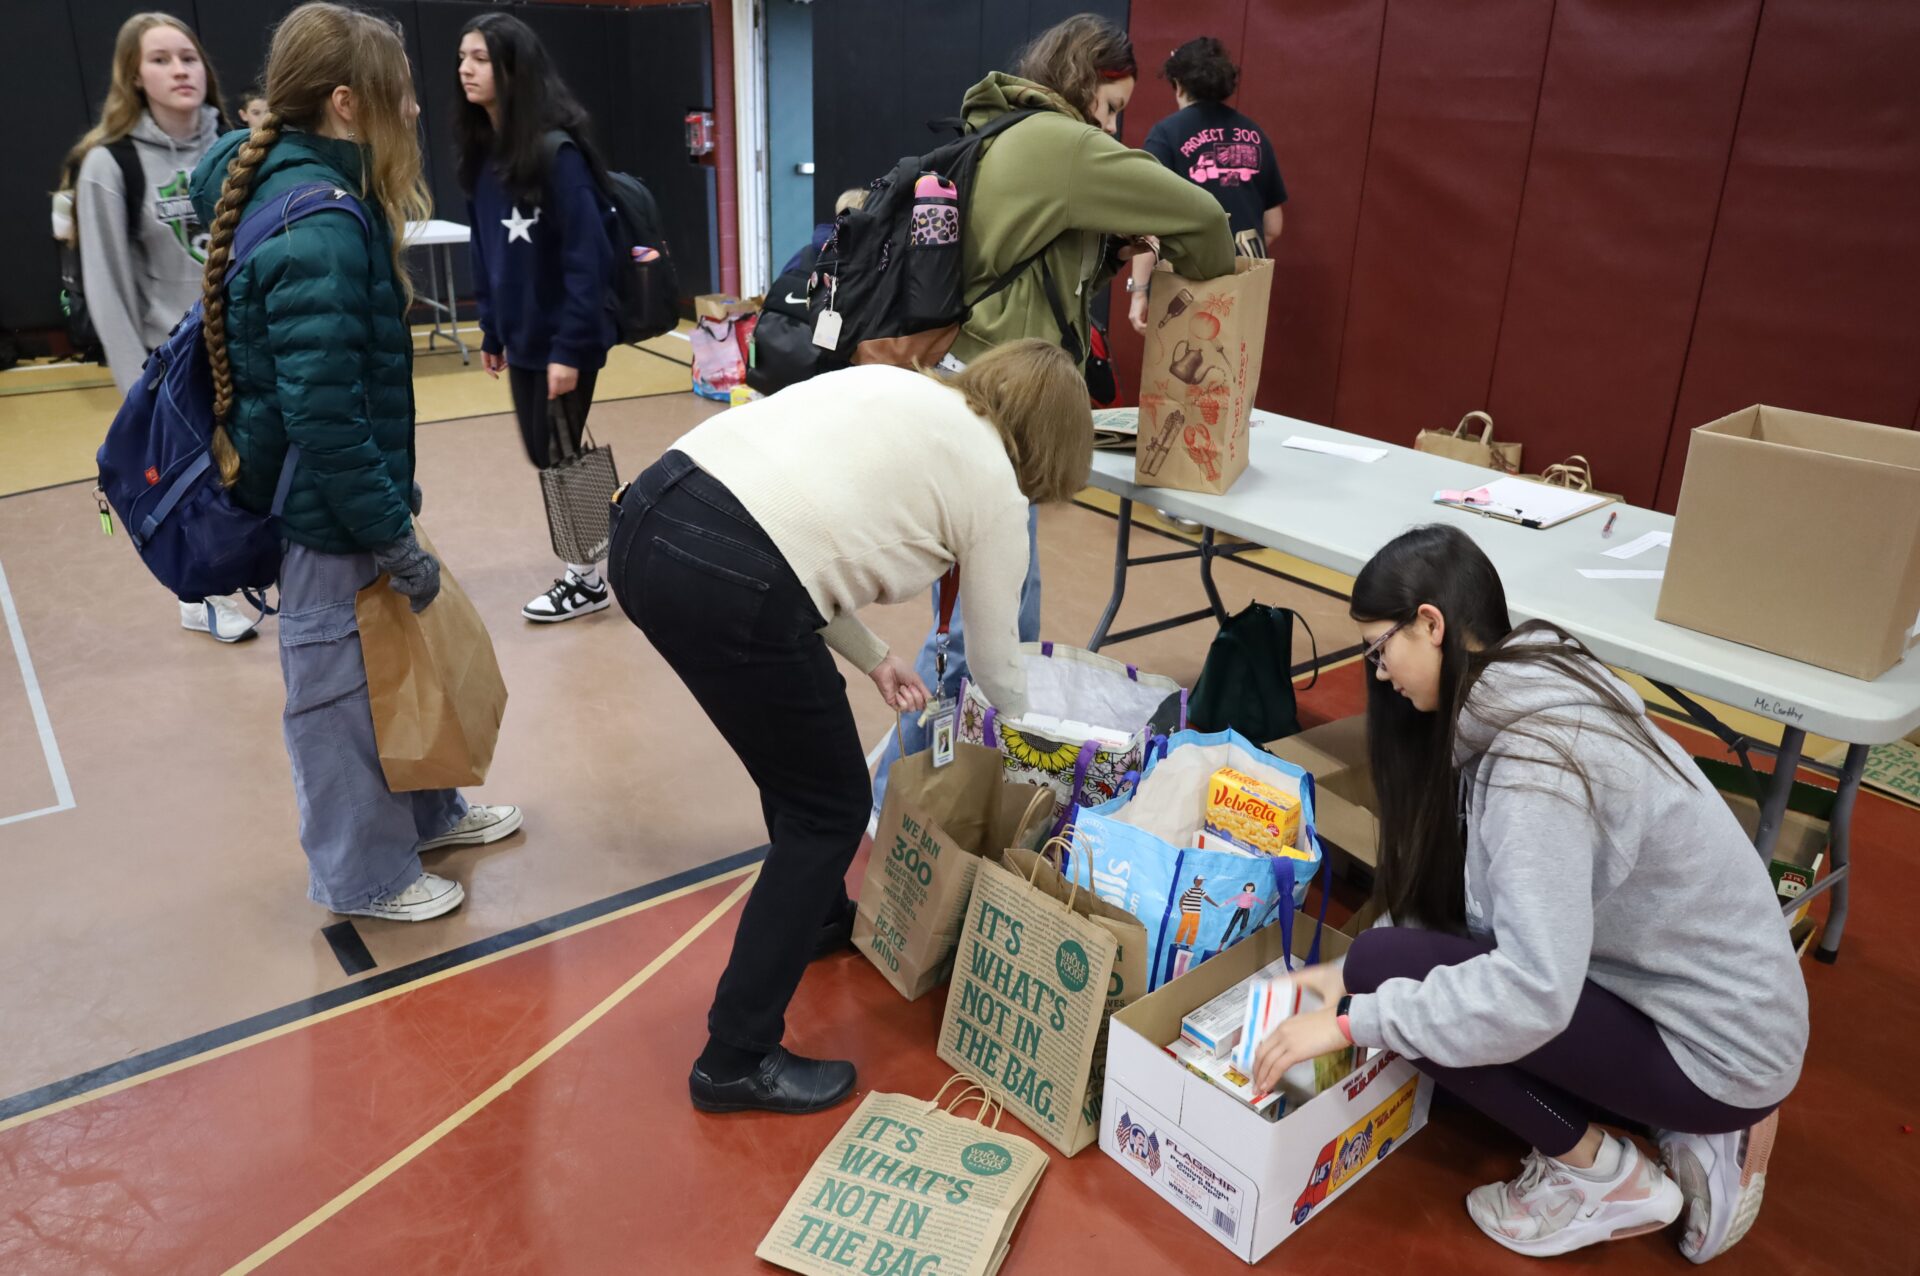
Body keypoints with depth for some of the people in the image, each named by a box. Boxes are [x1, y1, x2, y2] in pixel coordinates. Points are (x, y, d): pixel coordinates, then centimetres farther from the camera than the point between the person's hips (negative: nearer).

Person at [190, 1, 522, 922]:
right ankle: (363, 875, 26)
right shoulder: (318, 225, -24)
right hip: (330, 510, -10)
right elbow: (322, 412, -27)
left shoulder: (295, 189, 8)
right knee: (339, 688, 7)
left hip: (333, 491, 10)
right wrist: (393, 536, -20)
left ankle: (422, 813, 43)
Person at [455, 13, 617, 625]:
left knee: (559, 456, 3)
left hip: (564, 339, -7)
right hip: (521, 336, 7)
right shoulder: (482, 154, 6)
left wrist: (570, 347, -21)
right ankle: (590, 550, 33)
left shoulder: (557, 151, -17)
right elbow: (485, 251, 11)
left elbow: (587, 256, -19)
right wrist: (490, 330, 10)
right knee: (546, 453, 15)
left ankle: (586, 579, 20)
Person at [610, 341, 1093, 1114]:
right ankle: (737, 1061, 20)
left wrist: (871, 659, 24)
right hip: (726, 585, -8)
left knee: (805, 749, 29)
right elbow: (995, 662, 18)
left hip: (647, 521, 8)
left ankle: (822, 916, 51)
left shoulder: (894, 386, 25)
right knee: (830, 809, 12)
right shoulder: (995, 491, 7)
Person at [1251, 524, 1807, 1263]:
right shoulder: (1534, 692, 1)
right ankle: (1699, 1127, 12)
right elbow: (1464, 901, 5)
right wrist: (1356, 970, -1)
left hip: (1715, 1041, -9)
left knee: (1391, 969, -17)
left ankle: (1599, 1173, 2)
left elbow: (1532, 992, -34)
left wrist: (1352, 1021, -24)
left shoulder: (1537, 760, -28)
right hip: (1709, 998, 9)